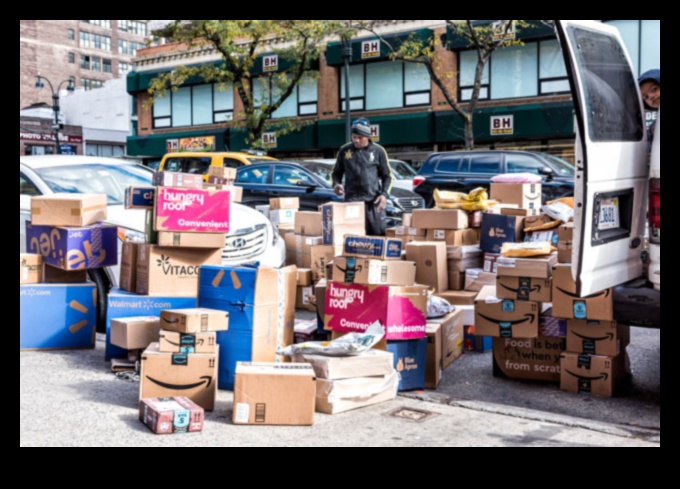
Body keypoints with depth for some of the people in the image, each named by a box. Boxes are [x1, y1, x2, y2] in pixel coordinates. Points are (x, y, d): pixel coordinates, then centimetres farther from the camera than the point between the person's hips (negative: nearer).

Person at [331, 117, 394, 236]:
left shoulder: (378, 151, 5)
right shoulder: (344, 151, 8)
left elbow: (387, 176, 10)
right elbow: (336, 173, 18)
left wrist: (384, 194, -6)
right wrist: (336, 184, -4)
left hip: (373, 200, 0)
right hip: (352, 200, 0)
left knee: (378, 234, 1)